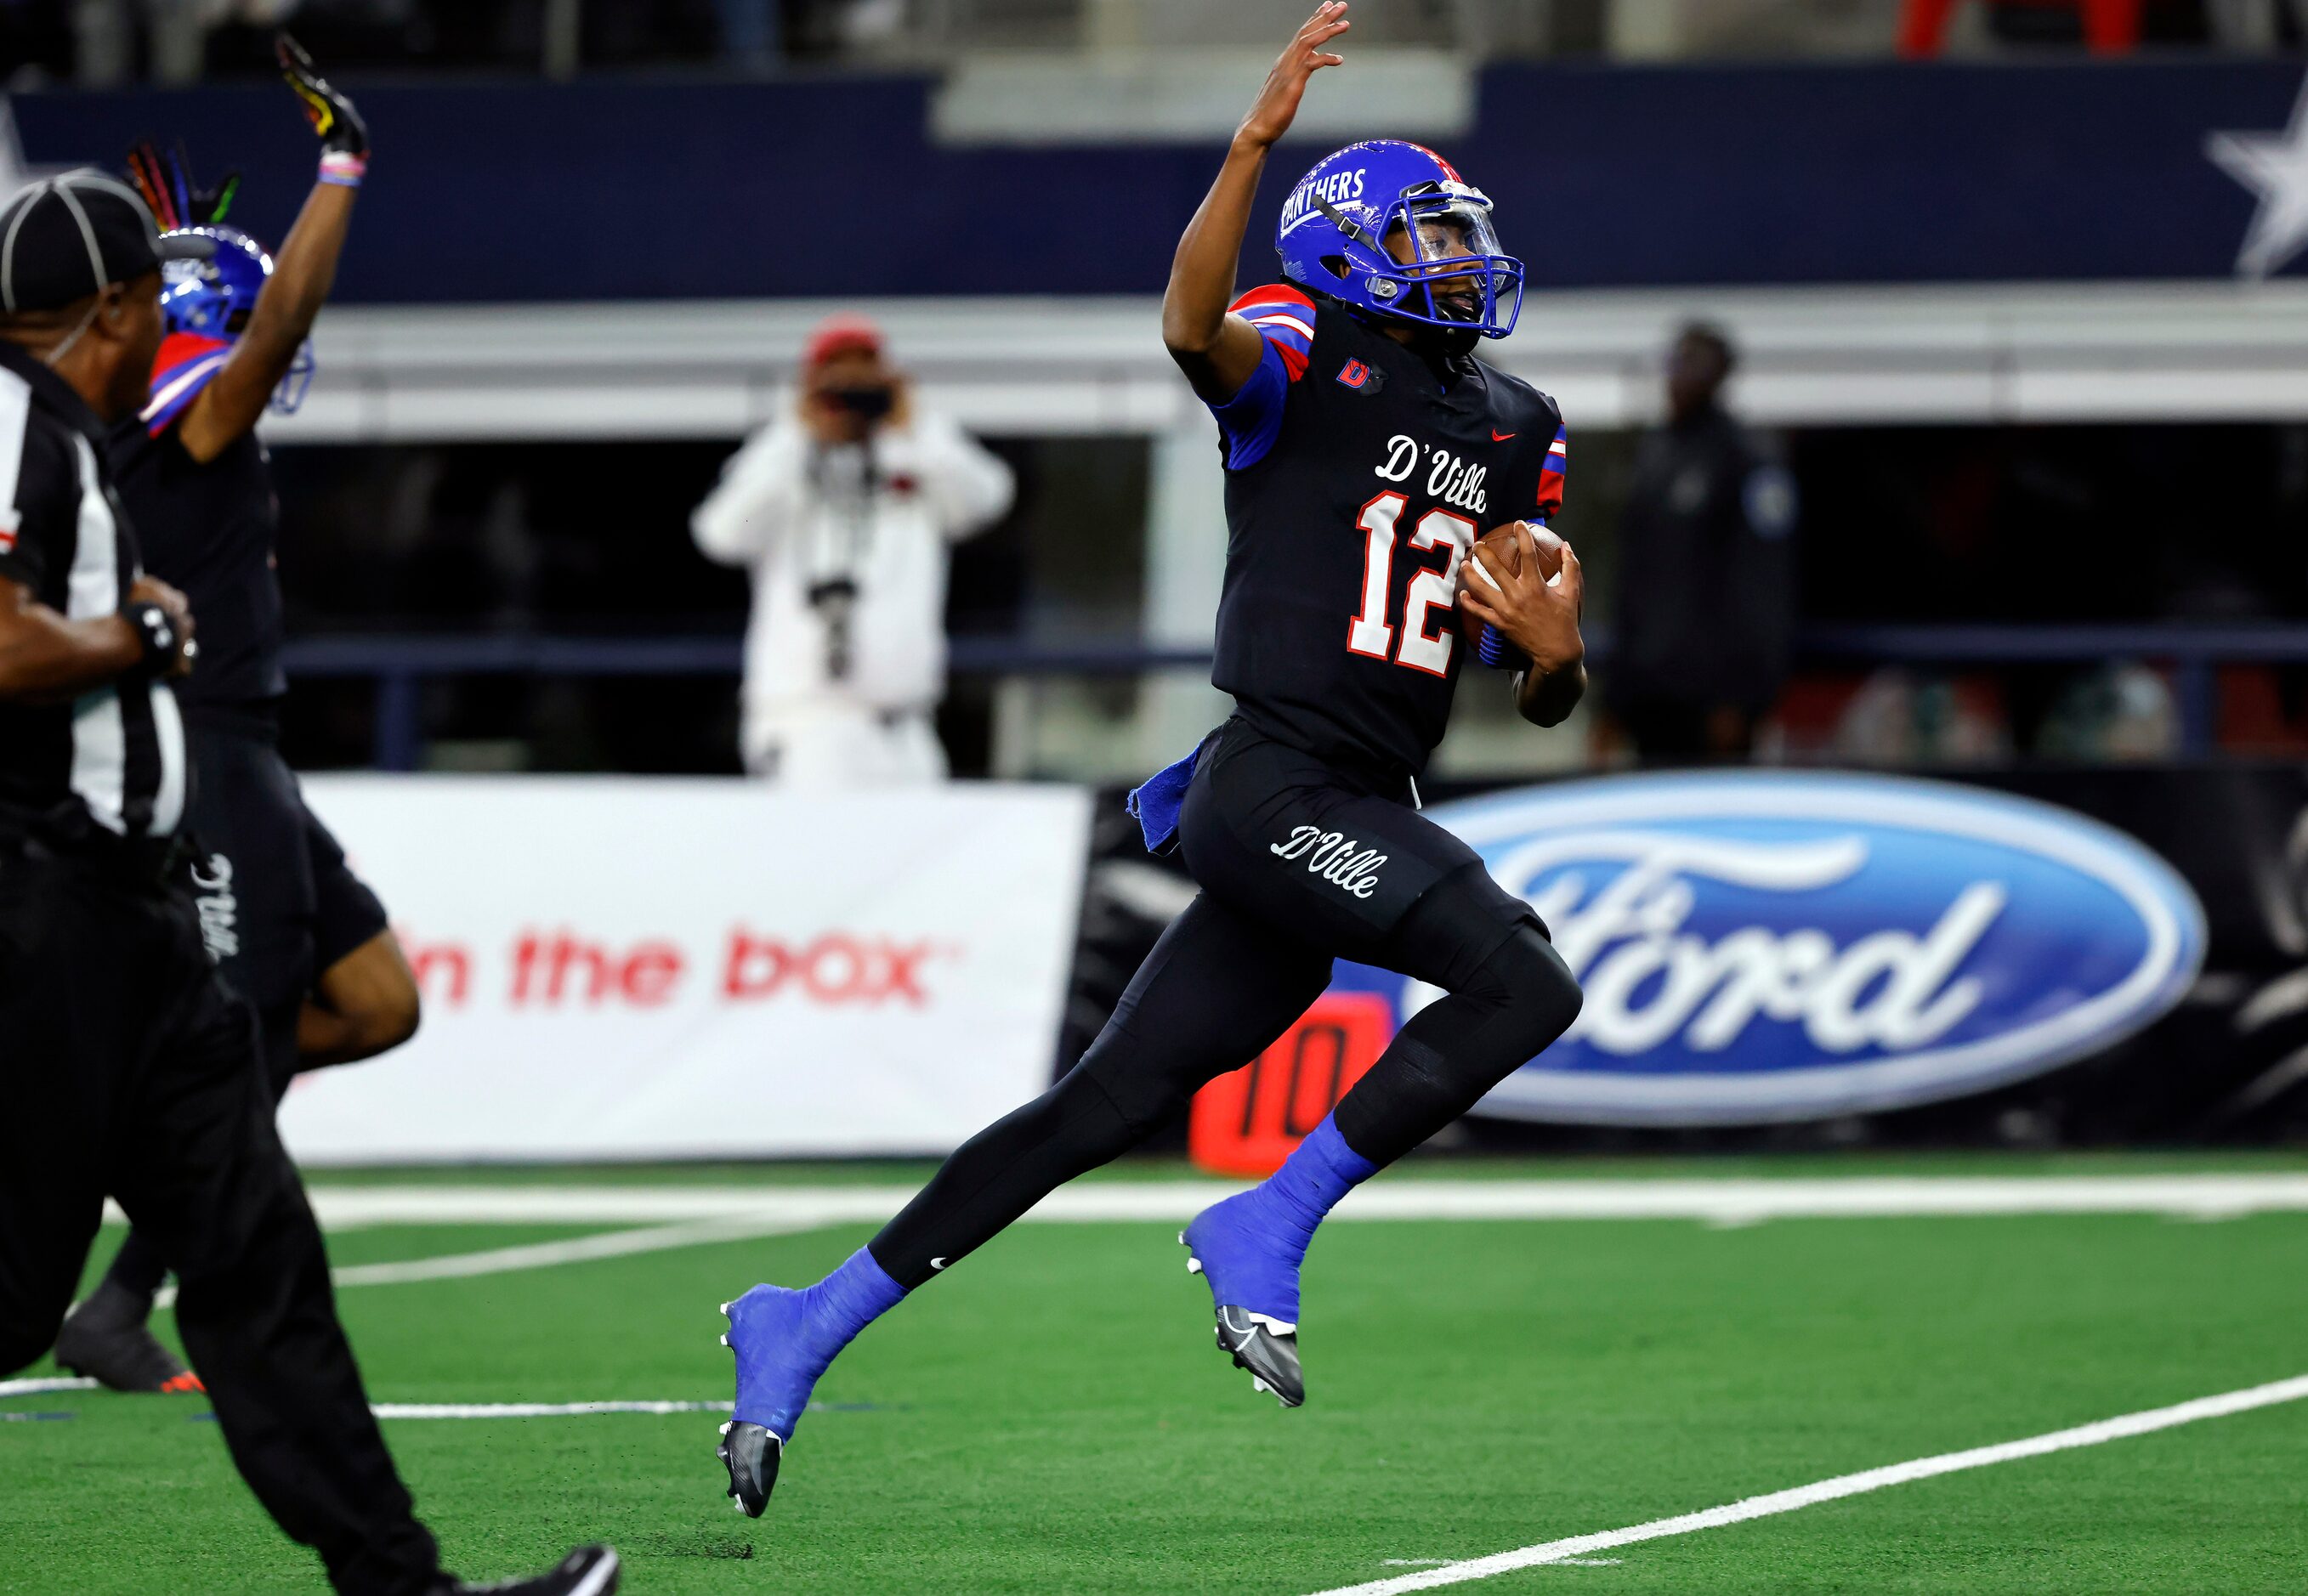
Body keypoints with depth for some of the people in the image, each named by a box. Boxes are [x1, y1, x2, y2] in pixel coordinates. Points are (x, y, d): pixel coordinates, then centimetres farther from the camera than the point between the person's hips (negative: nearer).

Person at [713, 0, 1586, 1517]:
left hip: (1366, 813, 7)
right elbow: (1194, 325, -26)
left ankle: (809, 1328, 15)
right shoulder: (1309, 357, 0)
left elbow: (1546, 696, 21)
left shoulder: (1512, 434, 20)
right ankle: (1268, 1230, -11)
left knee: (1102, 1111, 7)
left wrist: (1556, 648, -3)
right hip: (1277, 781, -7)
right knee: (1523, 979, -22)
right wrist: (1254, 144, -39)